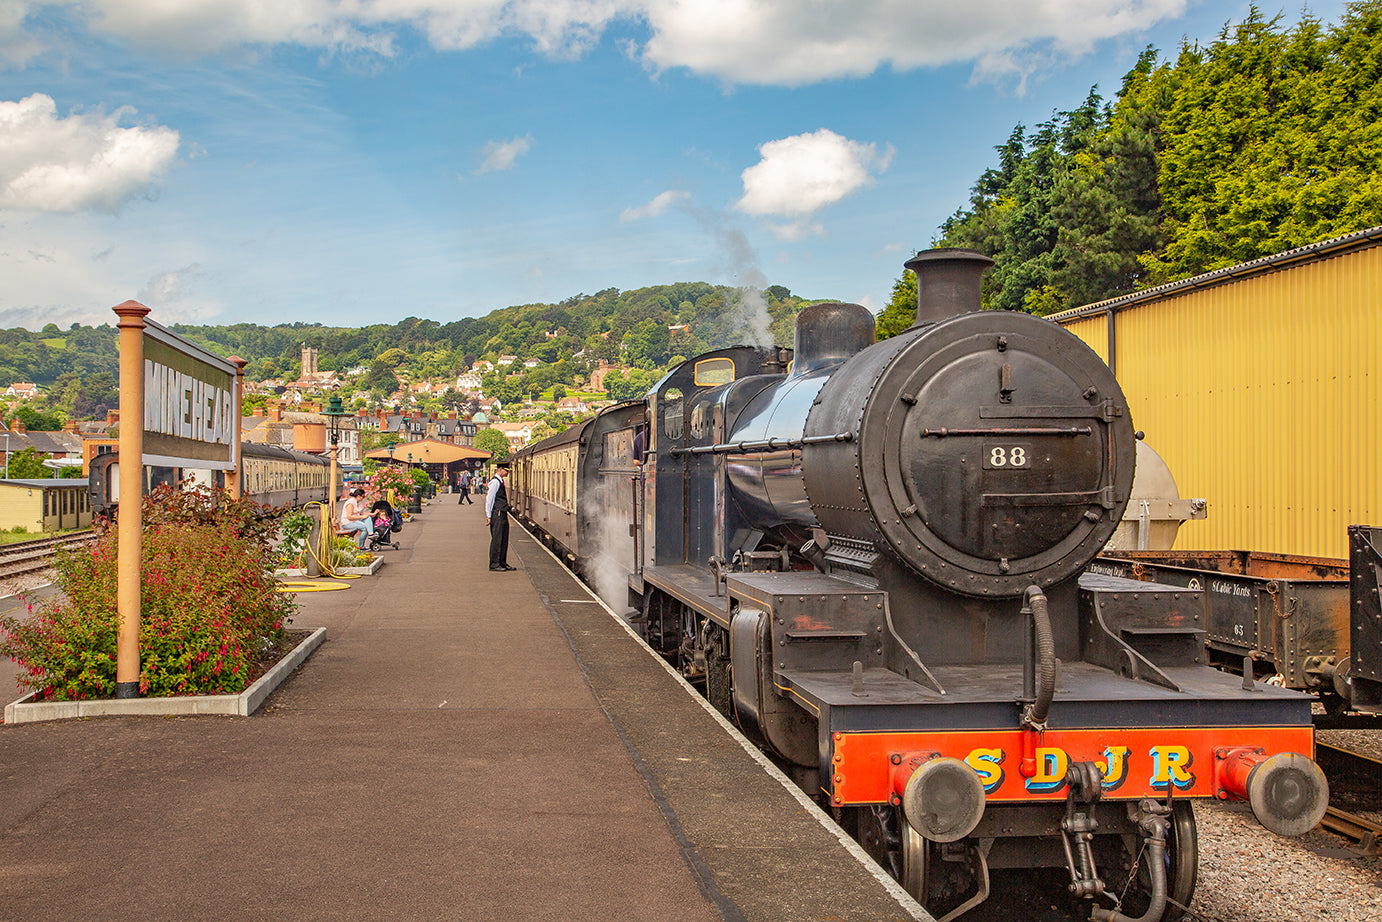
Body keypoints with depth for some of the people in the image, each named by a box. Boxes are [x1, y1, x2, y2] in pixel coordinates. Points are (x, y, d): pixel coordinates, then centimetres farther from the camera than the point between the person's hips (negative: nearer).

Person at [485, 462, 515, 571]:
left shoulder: (501, 481, 17)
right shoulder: (495, 482, -12)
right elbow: (489, 499, -13)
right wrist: (489, 516, -13)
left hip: (503, 514, 9)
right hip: (497, 514, -9)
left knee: (504, 539, 11)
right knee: (497, 539, -6)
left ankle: (502, 563, 18)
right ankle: (494, 564, -2)